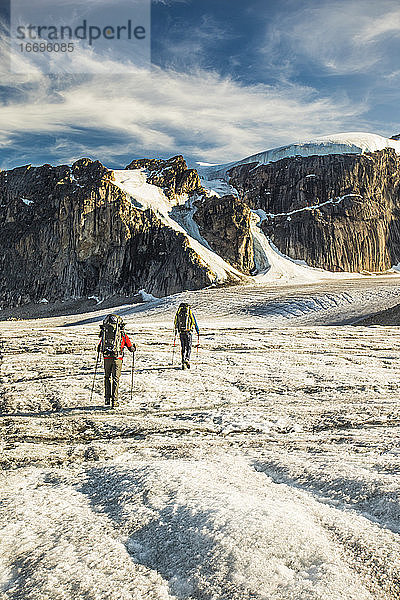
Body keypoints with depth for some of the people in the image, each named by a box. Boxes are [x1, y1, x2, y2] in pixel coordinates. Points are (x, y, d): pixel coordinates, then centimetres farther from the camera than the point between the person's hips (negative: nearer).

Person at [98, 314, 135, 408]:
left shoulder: (105, 333, 6)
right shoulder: (122, 334, 2)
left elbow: (99, 348, 13)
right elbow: (131, 348, 9)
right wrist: (134, 348, 32)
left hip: (106, 357, 2)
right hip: (117, 358, -2)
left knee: (107, 377, 17)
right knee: (115, 379, 4)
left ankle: (107, 399, 17)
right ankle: (114, 400, -2)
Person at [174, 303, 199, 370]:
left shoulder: (178, 312, 7)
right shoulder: (190, 312, -1)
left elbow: (175, 322, 14)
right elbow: (194, 322, 0)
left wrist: (175, 330, 26)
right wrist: (198, 331, 10)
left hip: (181, 332, 3)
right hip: (188, 332, -3)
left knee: (183, 348, 11)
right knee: (189, 347, 7)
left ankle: (183, 362, 7)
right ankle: (187, 359, -14)